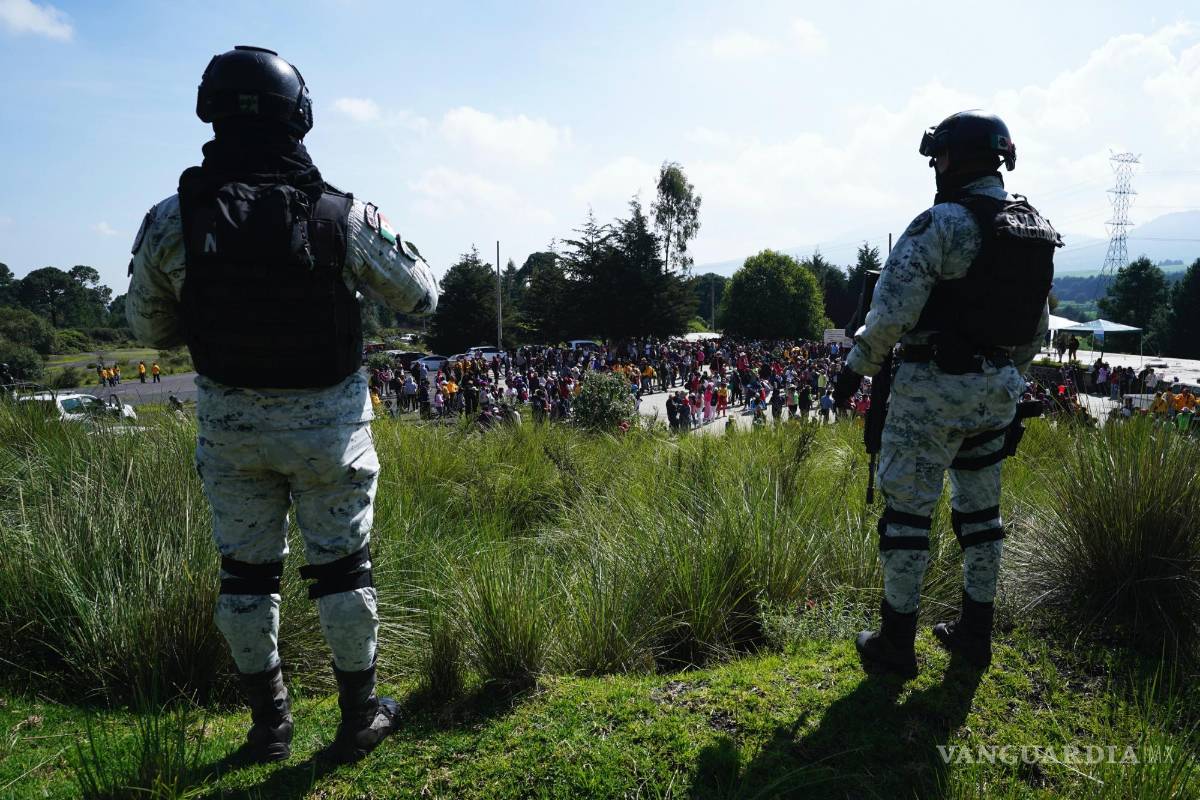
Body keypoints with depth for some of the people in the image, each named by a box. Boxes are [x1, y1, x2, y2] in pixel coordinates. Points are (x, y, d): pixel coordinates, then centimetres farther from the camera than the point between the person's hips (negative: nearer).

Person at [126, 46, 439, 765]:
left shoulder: (171, 221, -10)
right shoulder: (344, 218, -15)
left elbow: (150, 328, 3)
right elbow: (421, 295, -1)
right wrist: (406, 254, 19)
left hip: (230, 423, 2)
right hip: (327, 420, -1)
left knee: (245, 569, 17)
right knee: (341, 565, 13)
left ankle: (269, 724, 31)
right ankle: (359, 719, 27)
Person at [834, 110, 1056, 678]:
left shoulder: (941, 224, -15)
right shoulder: (1034, 230, 10)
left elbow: (892, 310, -21)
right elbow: (1037, 326, 16)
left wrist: (857, 366, -8)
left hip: (935, 388, -8)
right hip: (997, 391, 8)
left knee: (907, 509, 1)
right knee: (979, 508, 17)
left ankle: (895, 644, 10)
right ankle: (975, 633, 28)